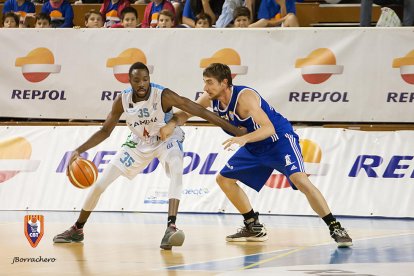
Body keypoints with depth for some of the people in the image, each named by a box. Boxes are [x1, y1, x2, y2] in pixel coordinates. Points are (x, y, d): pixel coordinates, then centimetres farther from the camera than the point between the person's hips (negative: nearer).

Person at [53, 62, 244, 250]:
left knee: (176, 171, -38)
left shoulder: (163, 96, -31)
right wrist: (79, 150, -18)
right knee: (100, 183, 0)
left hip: (167, 139, -3)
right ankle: (77, 230, 19)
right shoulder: (122, 101, -18)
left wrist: (234, 130, -34)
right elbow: (105, 131, -6)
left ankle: (171, 228, -45)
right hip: (139, 142, 4)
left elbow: (199, 111, -32)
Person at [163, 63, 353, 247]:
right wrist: (171, 124, -19)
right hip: (255, 147, 9)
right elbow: (185, 113, 4)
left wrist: (244, 139, -56)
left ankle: (335, 228, -25)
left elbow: (269, 128, -38)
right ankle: (254, 228, 17)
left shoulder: (244, 97, -30)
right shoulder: (211, 99, -8)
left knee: (300, 179, -28)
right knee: (224, 179, 8)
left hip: (279, 140, -9)